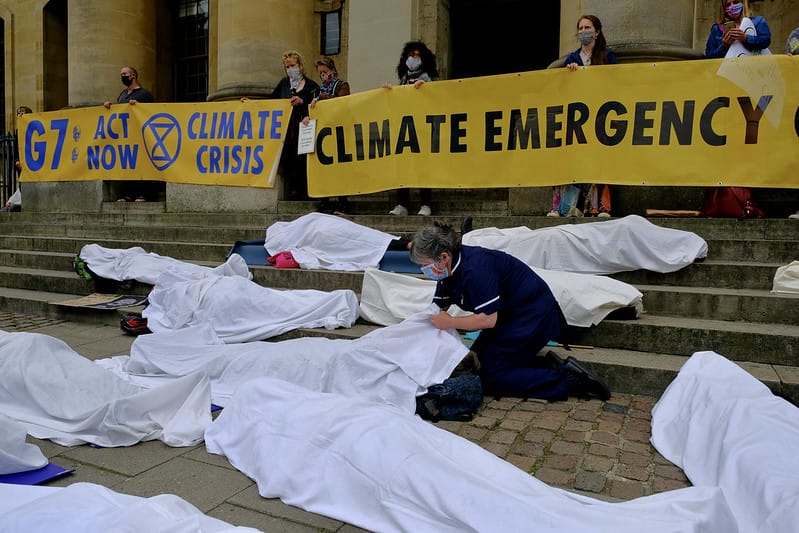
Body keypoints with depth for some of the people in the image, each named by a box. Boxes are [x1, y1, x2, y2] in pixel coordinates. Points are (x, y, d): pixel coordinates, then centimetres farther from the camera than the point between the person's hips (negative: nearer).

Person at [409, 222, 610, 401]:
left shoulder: (475, 269, -28)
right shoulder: (449, 269, 1)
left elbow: (488, 320, -28)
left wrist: (449, 323, -17)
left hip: (533, 315, -10)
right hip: (510, 316, 10)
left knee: (492, 378, -11)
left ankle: (569, 379, -8)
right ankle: (549, 365, 6)